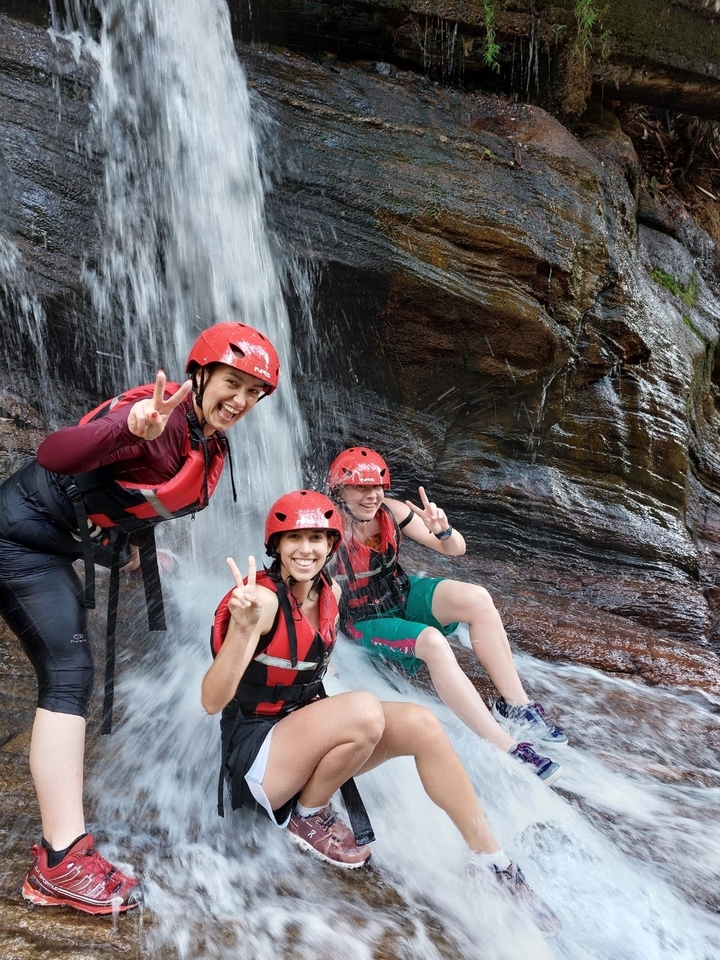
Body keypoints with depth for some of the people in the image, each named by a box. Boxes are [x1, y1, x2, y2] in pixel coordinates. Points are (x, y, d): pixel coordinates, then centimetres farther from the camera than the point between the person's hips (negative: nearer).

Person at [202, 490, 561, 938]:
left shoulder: (330, 591, 0)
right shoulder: (264, 597, -22)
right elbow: (212, 702, -30)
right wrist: (241, 627, -45)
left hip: (310, 738, 7)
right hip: (255, 752, -6)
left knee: (421, 723, -15)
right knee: (363, 708, -33)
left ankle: (494, 861, -2)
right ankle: (307, 817, -4)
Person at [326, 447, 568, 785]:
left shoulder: (392, 512, -12)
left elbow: (455, 550, -9)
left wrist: (443, 531, -30)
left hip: (405, 595, 5)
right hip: (366, 620, -4)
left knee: (477, 598, -23)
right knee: (432, 642, -34)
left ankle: (515, 705, -16)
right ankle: (505, 747, -30)